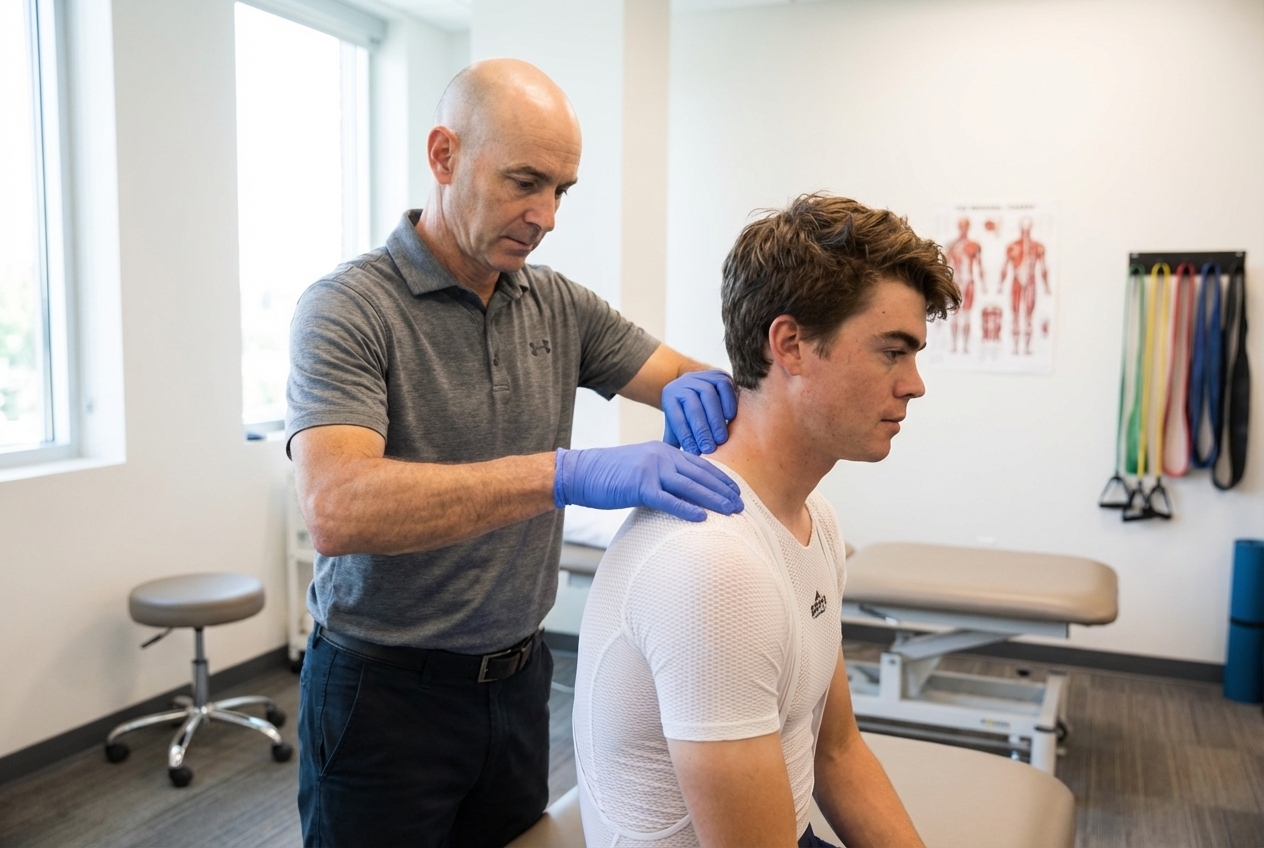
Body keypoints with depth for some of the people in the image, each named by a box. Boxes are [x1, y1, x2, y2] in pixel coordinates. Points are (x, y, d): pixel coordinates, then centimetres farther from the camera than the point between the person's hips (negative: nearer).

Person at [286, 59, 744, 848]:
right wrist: (566, 474, -41)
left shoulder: (561, 305, 2)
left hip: (517, 679, 6)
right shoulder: (348, 308, -16)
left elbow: (693, 382, 4)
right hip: (385, 690, -5)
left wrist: (706, 390, -21)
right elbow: (336, 509, -31)